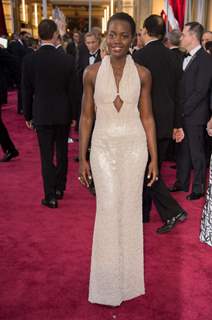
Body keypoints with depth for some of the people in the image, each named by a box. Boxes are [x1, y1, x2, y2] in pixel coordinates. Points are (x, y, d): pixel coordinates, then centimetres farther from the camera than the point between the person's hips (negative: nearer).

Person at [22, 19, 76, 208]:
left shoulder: (29, 60, -8)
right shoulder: (68, 60, -8)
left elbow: (27, 91, -2)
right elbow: (72, 90, -3)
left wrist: (28, 115, 9)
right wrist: (73, 115, 8)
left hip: (42, 115, -1)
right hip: (63, 114, 1)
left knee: (47, 156, 5)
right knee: (62, 153, 16)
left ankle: (50, 197, 7)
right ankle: (59, 188, 29)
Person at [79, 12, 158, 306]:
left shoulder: (142, 74, -1)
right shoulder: (92, 73, -2)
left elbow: (147, 116, 3)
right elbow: (86, 116, 2)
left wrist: (154, 158, 2)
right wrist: (82, 157, 1)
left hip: (134, 146, 1)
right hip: (103, 146, 0)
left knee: (130, 208, 9)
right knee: (108, 210, 1)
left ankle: (128, 273, 31)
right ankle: (109, 280, 21)